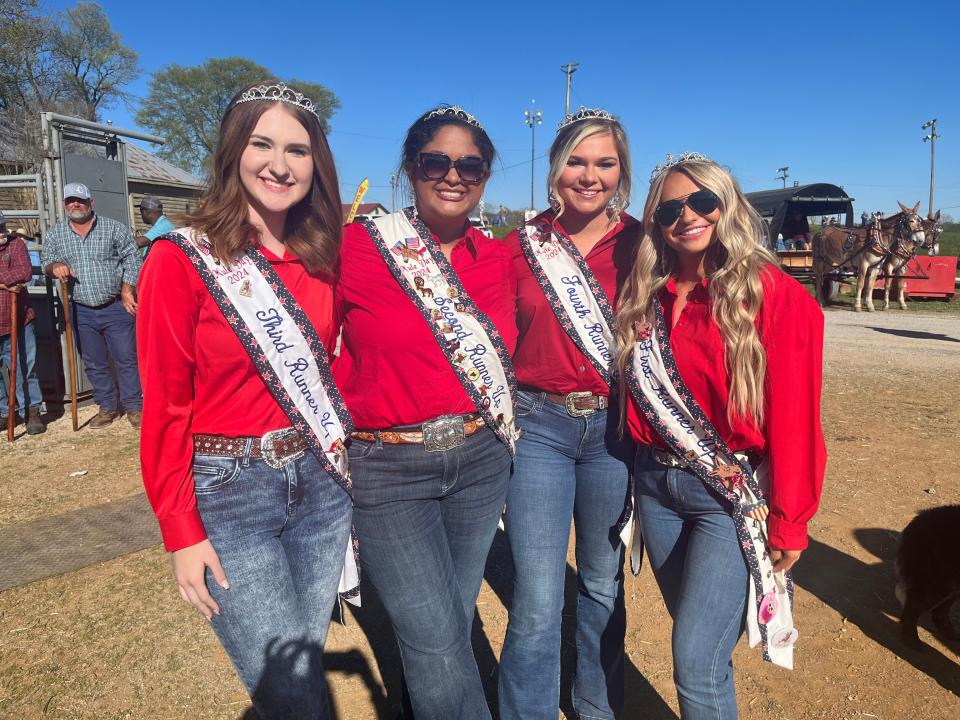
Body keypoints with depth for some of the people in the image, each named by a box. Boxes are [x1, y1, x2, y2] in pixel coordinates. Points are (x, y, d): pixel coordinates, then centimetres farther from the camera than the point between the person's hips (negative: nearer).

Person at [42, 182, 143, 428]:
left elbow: (132, 260, 1)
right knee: (94, 364, 10)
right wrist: (54, 266, -12)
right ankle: (107, 407, 23)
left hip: (116, 308, -3)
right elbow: (47, 262, 12)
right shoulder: (54, 235, 8)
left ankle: (134, 406, 10)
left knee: (126, 359, 0)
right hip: (82, 312, 3)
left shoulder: (114, 228, 0)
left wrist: (126, 290, -6)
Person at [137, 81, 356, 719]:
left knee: (307, 662, 17)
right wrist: (181, 531, -8)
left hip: (321, 482, 4)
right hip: (228, 491, -4)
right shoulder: (183, 259, -10)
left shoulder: (324, 257, 3)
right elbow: (166, 406, -8)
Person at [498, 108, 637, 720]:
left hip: (614, 428, 1)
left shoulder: (639, 245, 1)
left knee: (604, 585, 17)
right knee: (537, 603, -2)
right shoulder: (523, 244, 2)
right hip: (538, 426, 0)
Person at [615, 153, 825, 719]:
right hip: (656, 486, 5)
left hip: (736, 496, -5)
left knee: (696, 663, -5)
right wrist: (642, 467, 4)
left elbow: (794, 417, -11)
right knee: (697, 639, 20)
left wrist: (788, 522, -9)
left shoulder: (774, 295, -12)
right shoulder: (649, 296, 5)